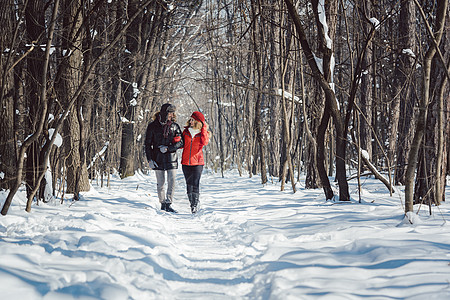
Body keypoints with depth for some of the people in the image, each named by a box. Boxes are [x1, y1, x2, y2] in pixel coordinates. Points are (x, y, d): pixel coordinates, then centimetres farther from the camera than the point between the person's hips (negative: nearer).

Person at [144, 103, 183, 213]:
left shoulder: (175, 126, 4)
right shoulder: (153, 126, 0)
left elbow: (180, 143, 1)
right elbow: (148, 144, 3)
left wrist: (168, 148, -13)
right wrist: (150, 160, -5)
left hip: (171, 159, 1)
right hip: (158, 159, -1)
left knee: (172, 181, -8)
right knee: (160, 183, 5)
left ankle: (168, 203, -5)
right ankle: (162, 203, 17)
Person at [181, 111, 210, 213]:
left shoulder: (203, 133, 3)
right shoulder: (186, 131, 9)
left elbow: (205, 142, -17)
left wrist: (204, 129, -14)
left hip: (197, 162, -3)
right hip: (186, 162, 3)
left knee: (195, 184, -9)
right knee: (189, 184, 8)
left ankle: (196, 203, 2)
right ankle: (192, 203, 19)